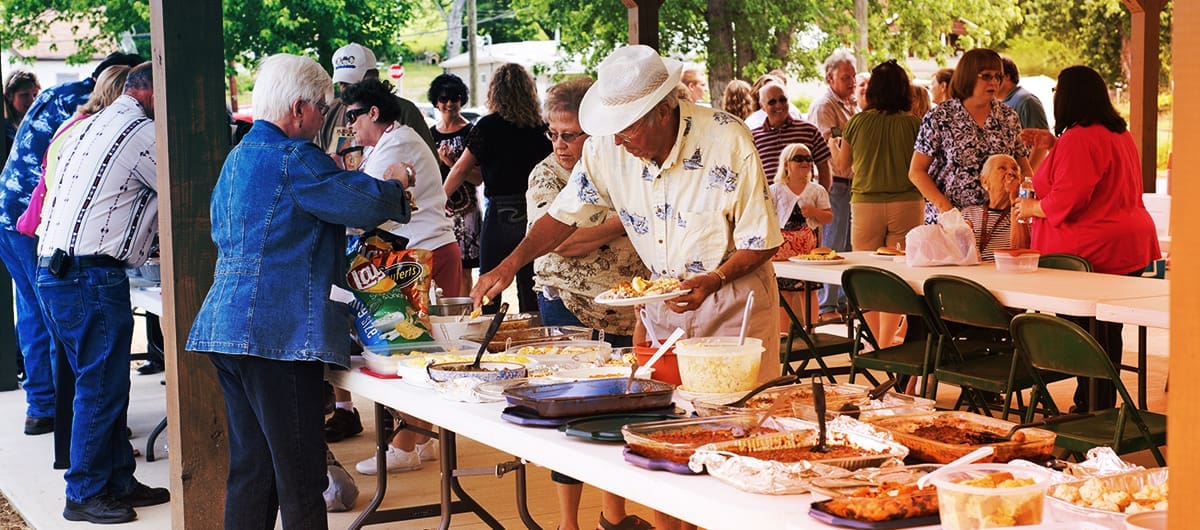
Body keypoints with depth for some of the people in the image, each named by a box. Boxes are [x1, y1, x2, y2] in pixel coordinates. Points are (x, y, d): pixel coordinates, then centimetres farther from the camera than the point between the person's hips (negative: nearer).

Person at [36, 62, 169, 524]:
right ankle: (85, 494, 7)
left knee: (104, 385, 15)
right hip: (92, 277, -10)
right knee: (101, 388, -1)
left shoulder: (88, 128, 20)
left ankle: (118, 481, 22)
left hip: (53, 272, 10)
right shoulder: (143, 133, -9)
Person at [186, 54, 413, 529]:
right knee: (300, 477, -4)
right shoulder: (295, 158, -12)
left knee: (249, 471, 14)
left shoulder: (238, 157, 18)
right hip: (279, 333, -10)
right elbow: (366, 204, -14)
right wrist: (395, 185, 9)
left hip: (226, 327, 10)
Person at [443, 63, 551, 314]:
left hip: (501, 212, -4)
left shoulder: (488, 126, -6)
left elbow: (461, 170, 3)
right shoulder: (540, 127, 2)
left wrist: (438, 199, 18)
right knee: (530, 292, 9)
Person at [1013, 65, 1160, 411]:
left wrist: (1032, 208, -4)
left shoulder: (1078, 139, -16)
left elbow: (1067, 198, -22)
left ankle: (1092, 409, -1)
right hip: (1128, 247, 10)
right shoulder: (1119, 134, 16)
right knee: (1107, 333, 13)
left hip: (1091, 251, -10)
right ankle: (1101, 407, 20)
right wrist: (1053, 146, 27)